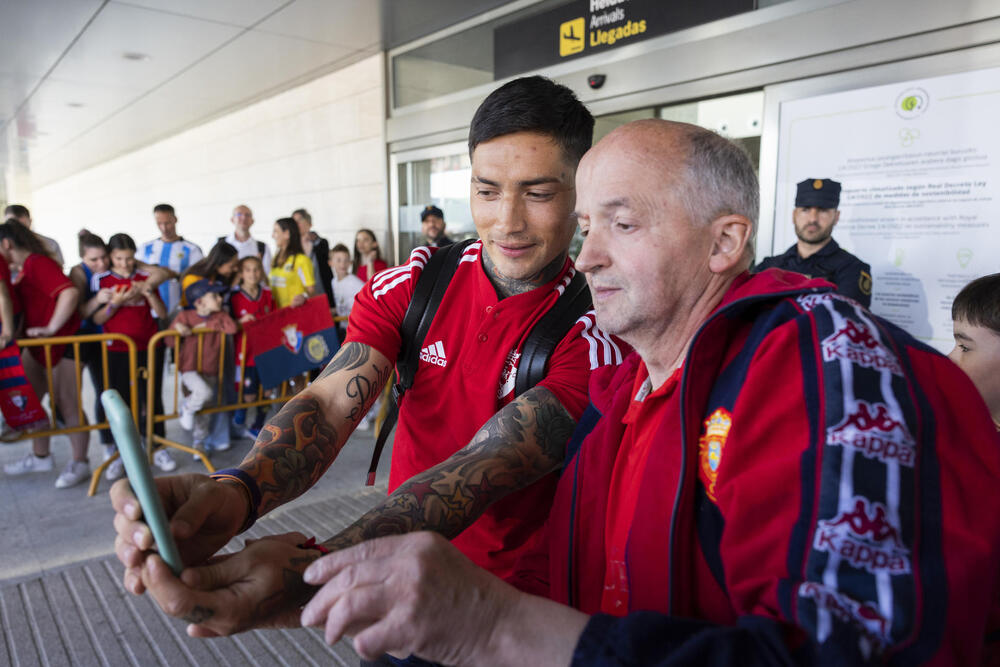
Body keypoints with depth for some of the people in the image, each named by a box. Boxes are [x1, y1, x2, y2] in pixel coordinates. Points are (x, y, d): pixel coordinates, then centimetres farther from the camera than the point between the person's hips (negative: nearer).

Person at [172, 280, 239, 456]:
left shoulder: (220, 316, -1)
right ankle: (186, 408, 3)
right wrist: (178, 329, -26)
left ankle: (199, 442, 36)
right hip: (189, 369, -4)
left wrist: (208, 324, -20)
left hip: (210, 371, 4)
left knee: (204, 409, 15)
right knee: (205, 393, -31)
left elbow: (233, 327, -20)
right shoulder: (185, 316, -9)